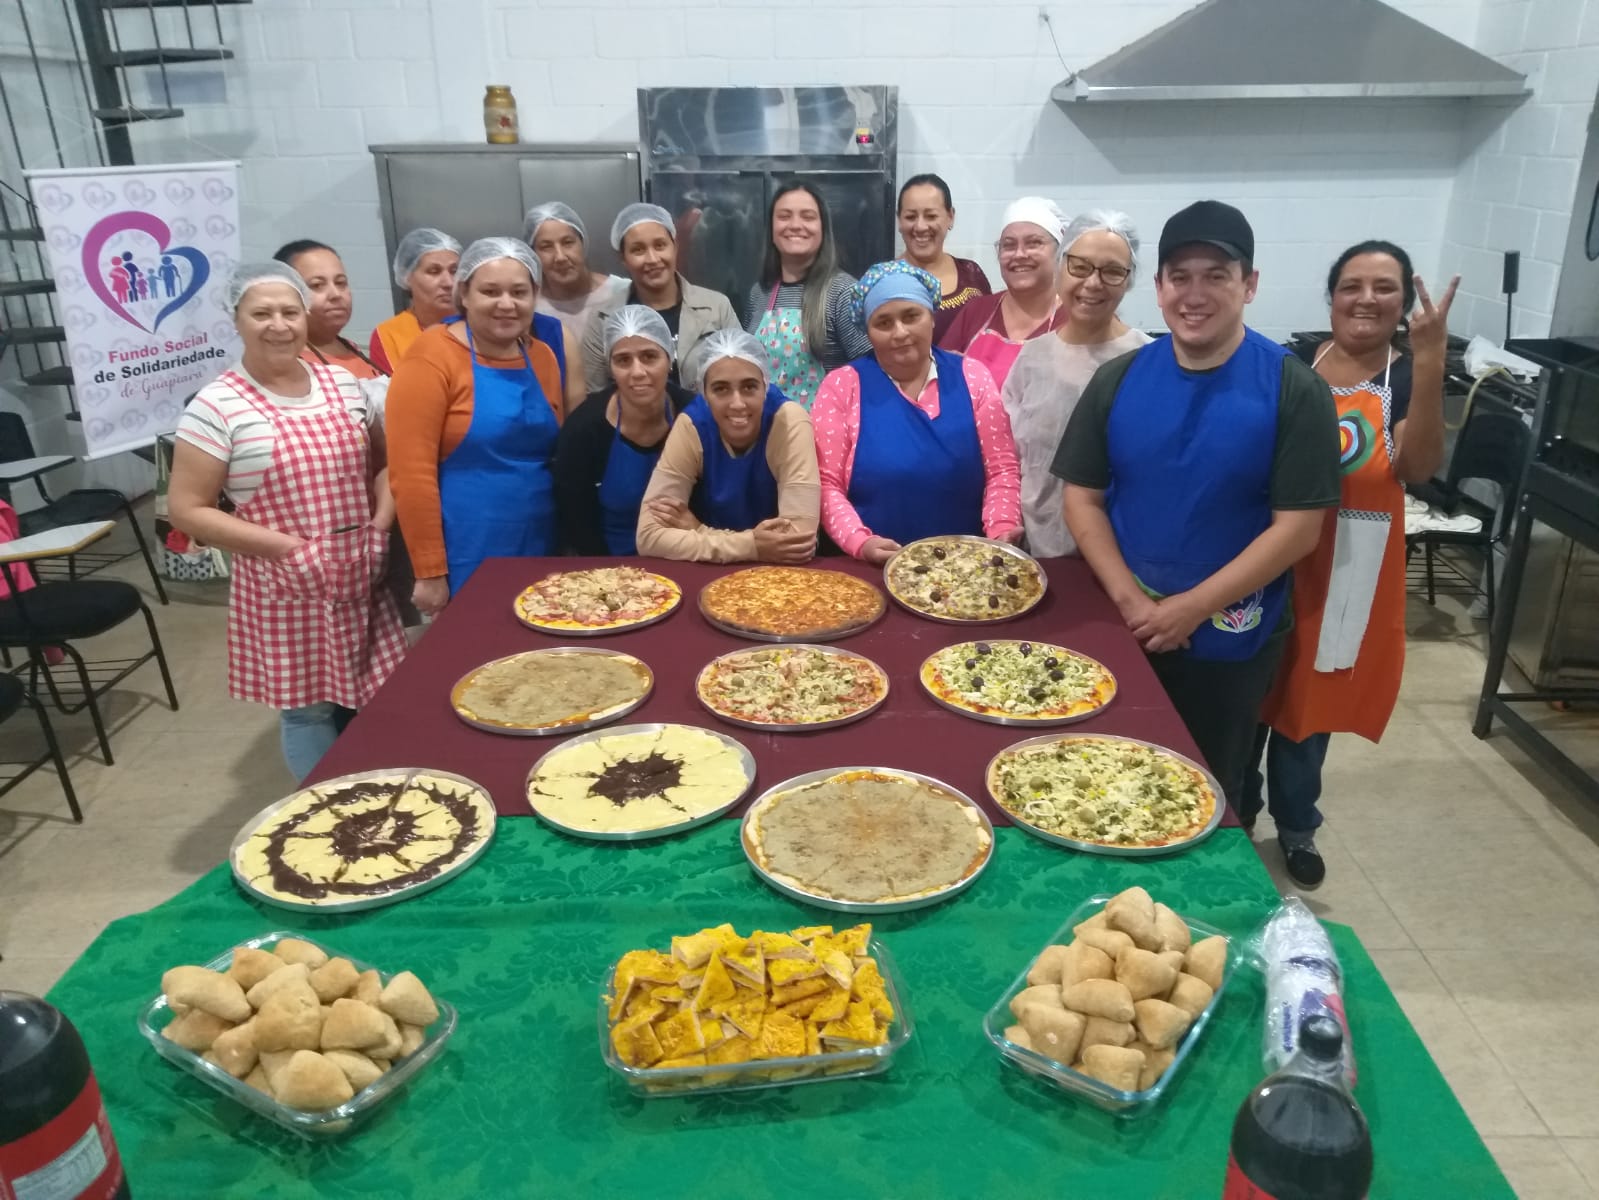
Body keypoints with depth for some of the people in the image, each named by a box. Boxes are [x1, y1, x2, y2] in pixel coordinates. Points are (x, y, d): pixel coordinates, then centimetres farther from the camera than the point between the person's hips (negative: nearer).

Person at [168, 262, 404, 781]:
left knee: (373, 702, 14)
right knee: (308, 707, 7)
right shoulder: (217, 406, -11)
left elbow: (382, 461, 15)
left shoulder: (342, 383, 4)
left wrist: (380, 523, -3)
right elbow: (186, 510, -11)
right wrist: (286, 547, -17)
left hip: (359, 578, 5)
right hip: (285, 589, -4)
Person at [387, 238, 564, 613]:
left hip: (537, 553, 6)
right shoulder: (432, 357, -10)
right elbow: (411, 473, -13)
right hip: (464, 565, -5)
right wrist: (430, 572, -14)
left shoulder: (542, 357, 8)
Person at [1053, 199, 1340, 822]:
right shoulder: (1118, 379, -2)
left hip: (1229, 640, -2)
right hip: (1123, 625, 2)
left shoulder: (1294, 390, -11)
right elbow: (1082, 497, -2)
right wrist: (1129, 599, -13)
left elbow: (1297, 528, -13)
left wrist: (1192, 608, -17)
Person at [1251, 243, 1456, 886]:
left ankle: (1296, 828, 34)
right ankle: (1235, 813, 33)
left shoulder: (1410, 377, -4)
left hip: (1351, 571, 0)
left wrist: (1430, 361, -29)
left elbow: (1419, 467, -22)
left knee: (1310, 701, 12)